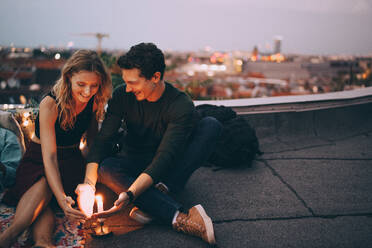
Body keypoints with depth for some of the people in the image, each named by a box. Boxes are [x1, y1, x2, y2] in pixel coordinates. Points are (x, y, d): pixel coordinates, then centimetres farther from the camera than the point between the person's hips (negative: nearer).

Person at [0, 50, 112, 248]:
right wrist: (61, 198, -44)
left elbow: (92, 139, 8)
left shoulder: (94, 101, -8)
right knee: (43, 184, -37)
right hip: (38, 159, -2)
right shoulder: (50, 104, -23)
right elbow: (49, 156, -31)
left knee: (44, 187, -31)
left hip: (71, 159, 2)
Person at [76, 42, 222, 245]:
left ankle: (160, 190, -30)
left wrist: (129, 195, -44)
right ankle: (182, 219, -41)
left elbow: (164, 158, -32)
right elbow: (103, 140, -14)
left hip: (167, 171, -2)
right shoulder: (122, 96, -11)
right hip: (134, 165, 3)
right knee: (106, 168, -33)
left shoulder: (182, 105, -23)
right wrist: (88, 183, -31)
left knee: (211, 125, -23)